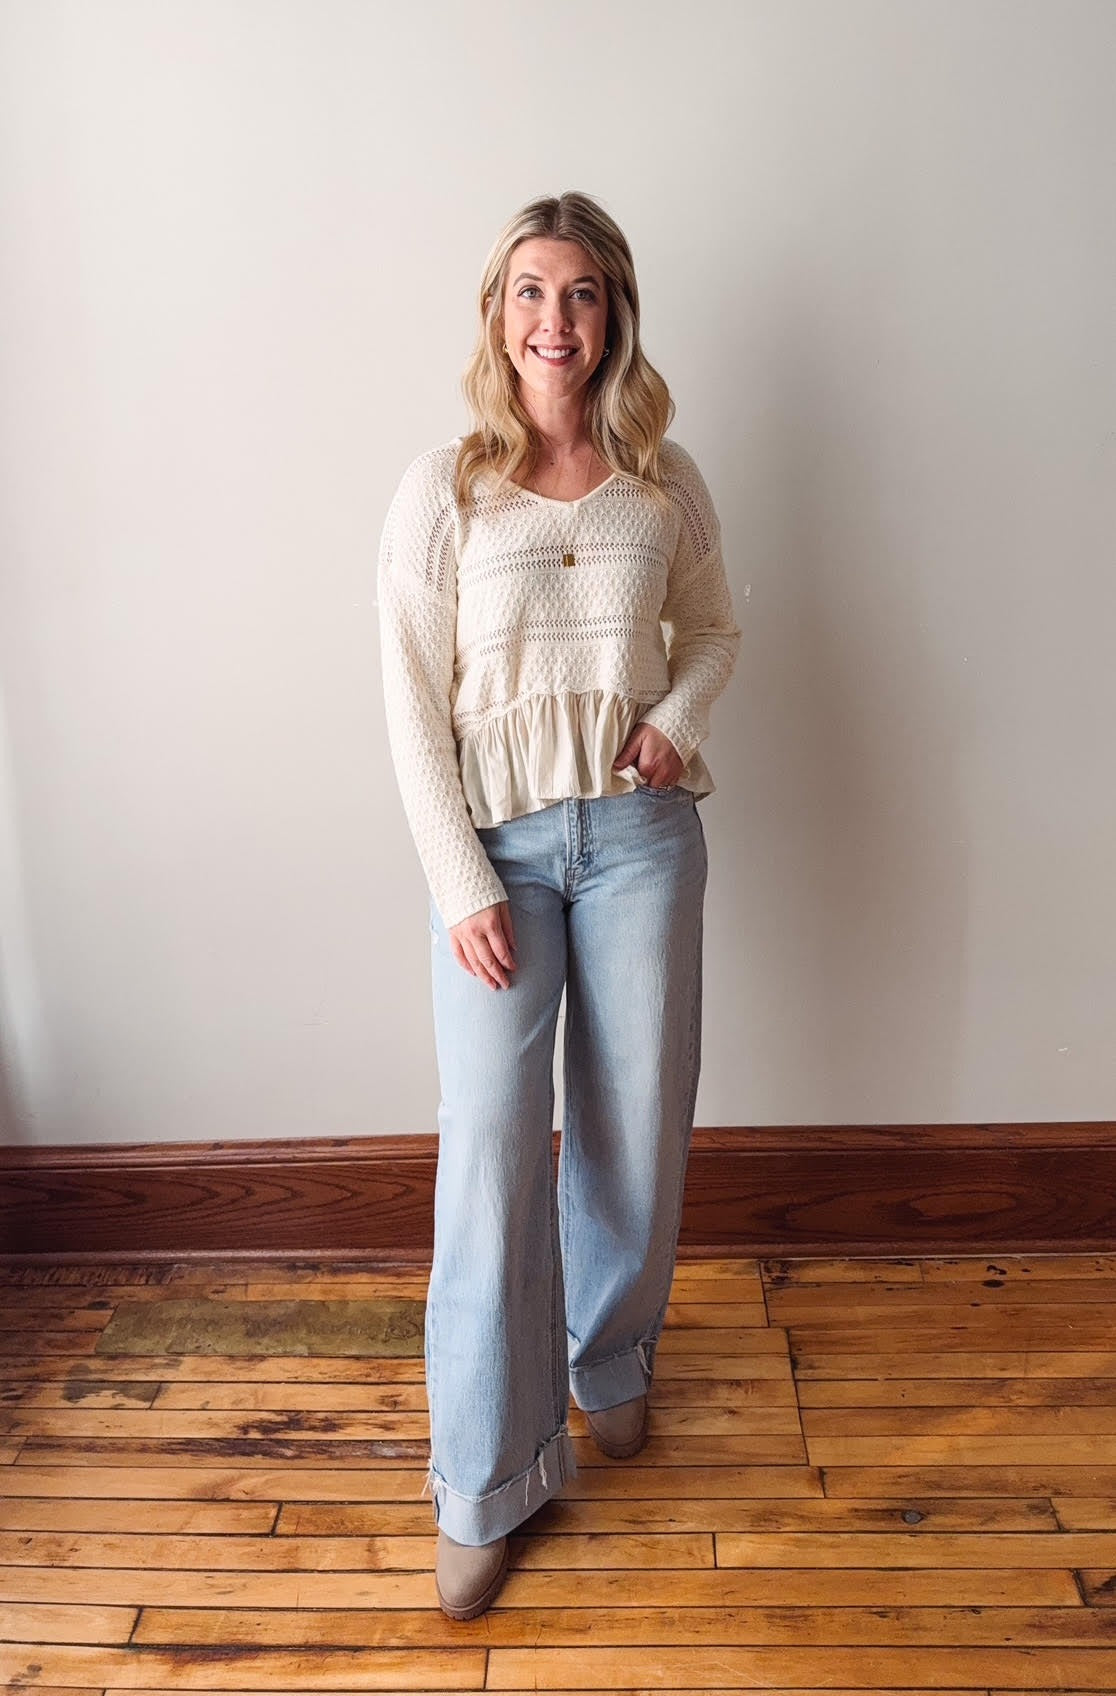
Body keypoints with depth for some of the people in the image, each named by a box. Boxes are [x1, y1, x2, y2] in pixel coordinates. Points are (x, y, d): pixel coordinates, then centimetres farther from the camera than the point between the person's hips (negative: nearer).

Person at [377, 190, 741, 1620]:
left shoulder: (666, 483, 3)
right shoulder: (443, 490, -5)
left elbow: (714, 628, 18)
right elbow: (414, 707, -6)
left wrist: (680, 719, -4)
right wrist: (461, 885, -11)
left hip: (640, 829, 3)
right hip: (498, 839, -2)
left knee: (635, 1123, 12)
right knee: (490, 1147, -2)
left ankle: (611, 1359, 41)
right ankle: (488, 1481, 16)